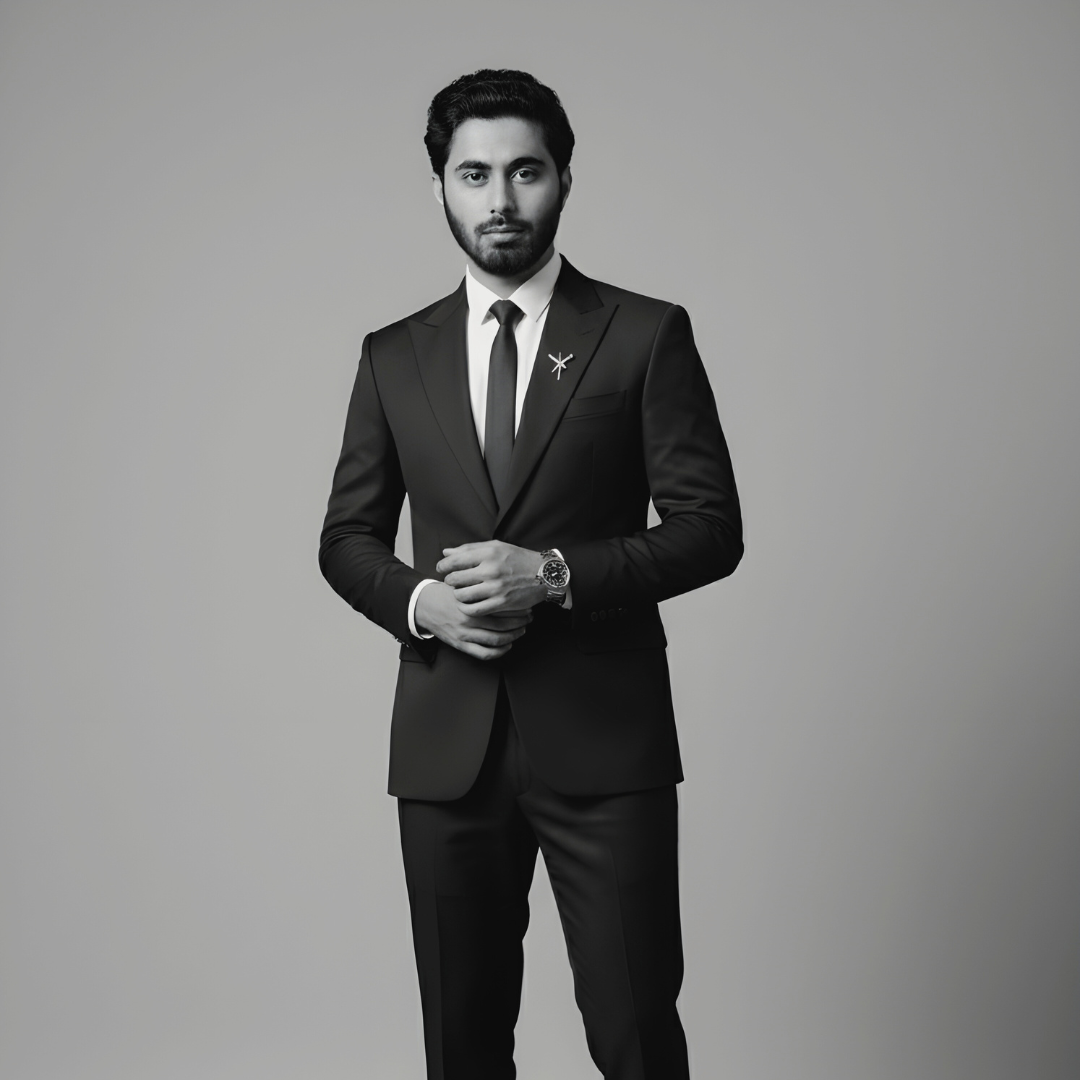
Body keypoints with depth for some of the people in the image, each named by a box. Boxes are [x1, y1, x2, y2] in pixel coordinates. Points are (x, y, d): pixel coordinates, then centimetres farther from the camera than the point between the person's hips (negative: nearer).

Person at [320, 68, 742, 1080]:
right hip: (445, 741, 3)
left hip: (604, 736, -3)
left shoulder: (647, 335, 0)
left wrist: (556, 575, -16)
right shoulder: (393, 355, 10)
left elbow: (710, 527, -3)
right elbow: (347, 538, 13)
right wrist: (420, 601, -8)